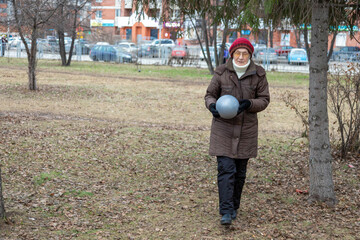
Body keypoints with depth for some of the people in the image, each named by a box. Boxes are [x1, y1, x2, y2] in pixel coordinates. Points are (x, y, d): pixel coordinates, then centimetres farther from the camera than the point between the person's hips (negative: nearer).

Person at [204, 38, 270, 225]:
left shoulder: (258, 74, -1)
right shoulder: (221, 73, -4)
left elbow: (264, 99, 2)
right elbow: (210, 94, 5)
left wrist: (249, 104, -18)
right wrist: (212, 105, -18)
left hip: (246, 128, 2)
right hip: (223, 127, -2)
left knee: (240, 171, 10)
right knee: (226, 169, -10)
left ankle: (234, 207, 27)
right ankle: (226, 212, -10)